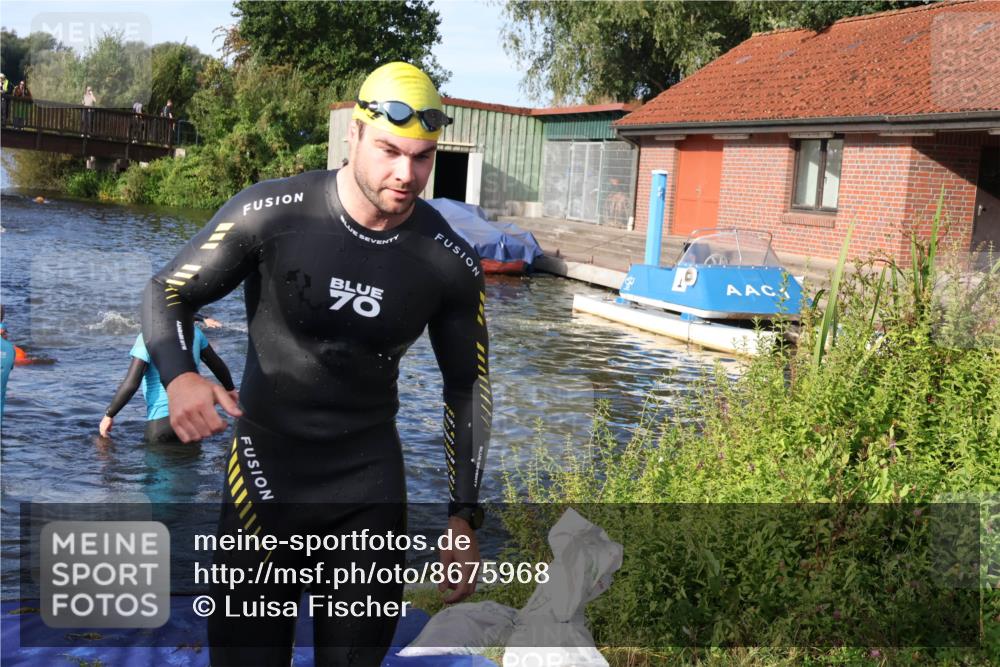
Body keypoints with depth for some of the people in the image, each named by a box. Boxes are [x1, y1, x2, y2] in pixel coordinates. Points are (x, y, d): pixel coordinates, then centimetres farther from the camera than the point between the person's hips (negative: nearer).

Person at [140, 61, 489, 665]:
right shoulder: (270, 213, -15)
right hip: (266, 464, -1)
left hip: (371, 479, 2)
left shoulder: (450, 263, -8)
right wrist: (180, 377, -23)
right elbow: (168, 293, -2)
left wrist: (464, 520, 1)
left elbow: (468, 387, 4)